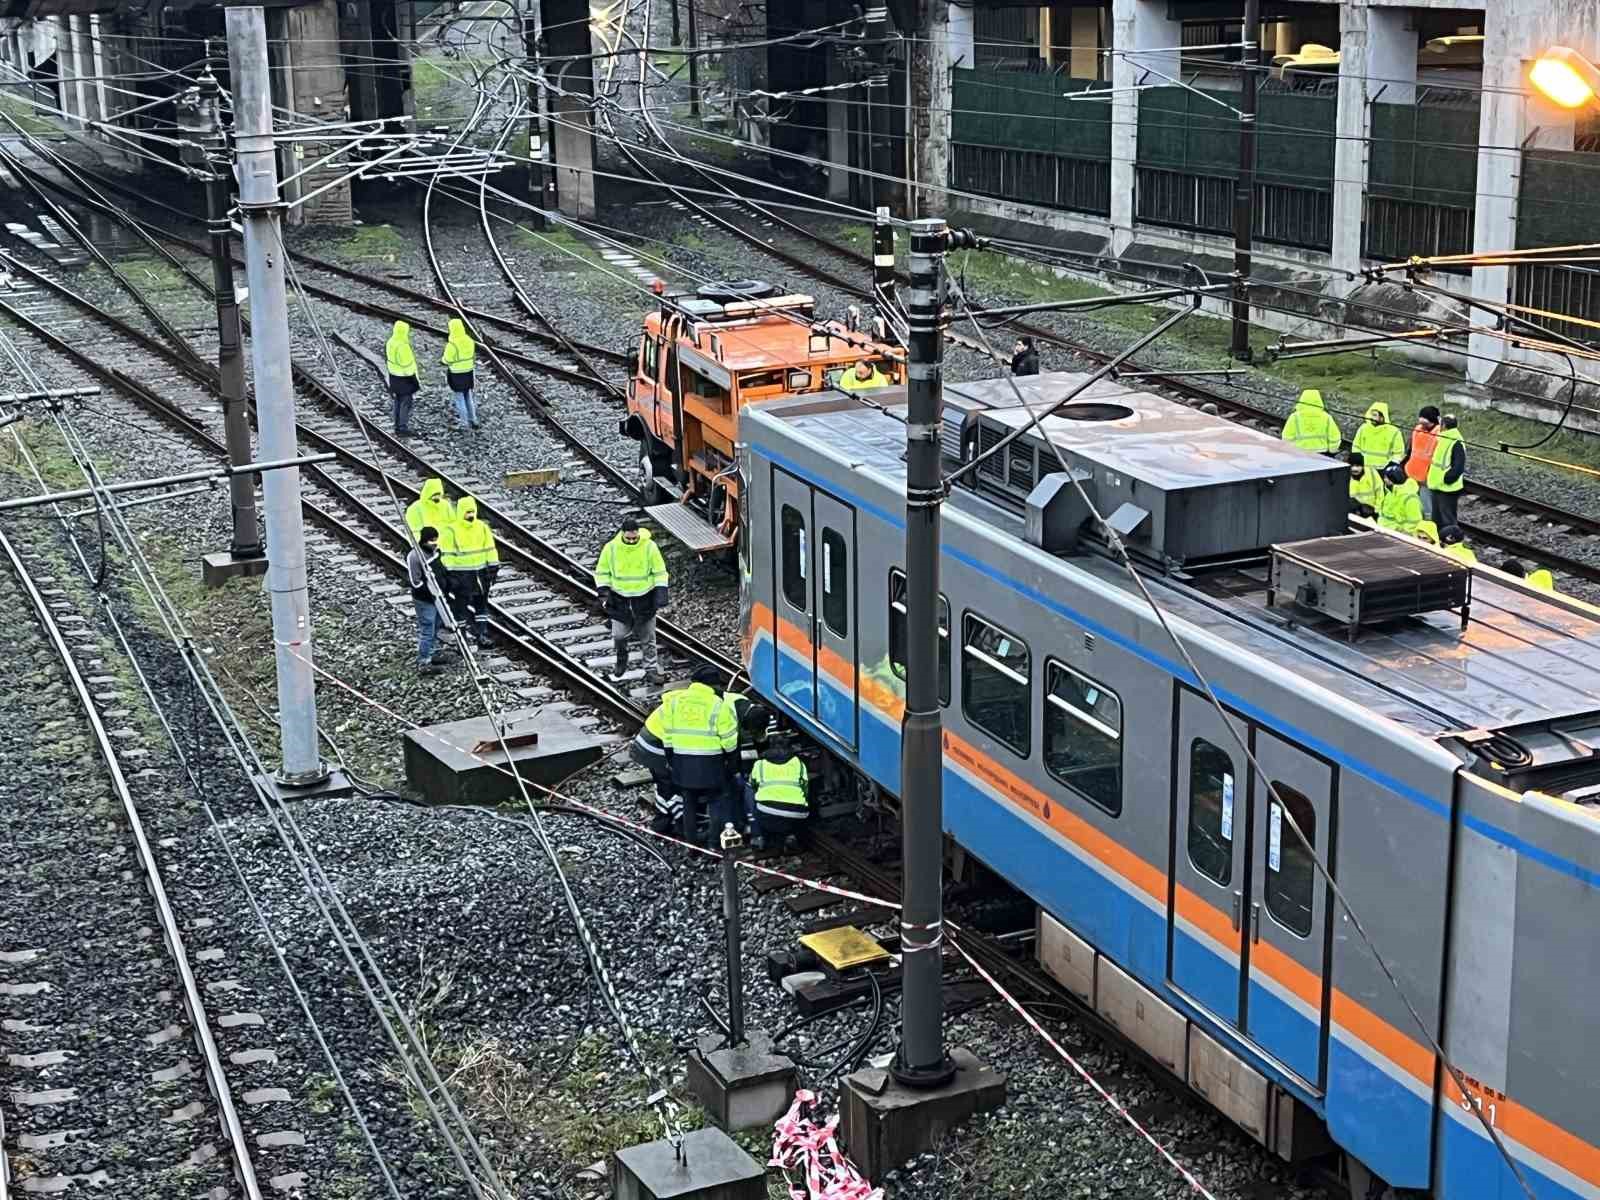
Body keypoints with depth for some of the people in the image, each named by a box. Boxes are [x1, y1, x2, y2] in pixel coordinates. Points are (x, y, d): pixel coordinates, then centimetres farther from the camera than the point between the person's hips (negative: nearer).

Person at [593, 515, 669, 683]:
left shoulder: (649, 547, -13)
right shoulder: (611, 548, -11)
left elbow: (660, 573, -3)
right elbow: (602, 572, 2)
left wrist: (661, 596, -10)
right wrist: (604, 591, -11)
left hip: (645, 598, 0)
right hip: (620, 600, 1)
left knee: (647, 637, 9)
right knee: (619, 635, 4)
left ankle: (651, 668, 22)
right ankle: (621, 660, 31)